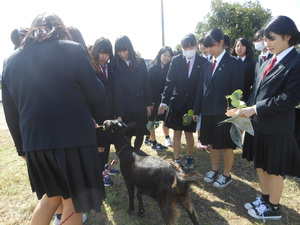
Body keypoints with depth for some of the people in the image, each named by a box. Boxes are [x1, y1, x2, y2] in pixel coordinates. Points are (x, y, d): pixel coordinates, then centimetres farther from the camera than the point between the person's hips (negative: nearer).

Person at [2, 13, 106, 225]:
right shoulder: (73, 50, -5)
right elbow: (96, 94, -4)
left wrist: (22, 146, 18)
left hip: (34, 141, 5)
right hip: (74, 138, -5)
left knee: (52, 195, 27)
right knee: (74, 201, 13)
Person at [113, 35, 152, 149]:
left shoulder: (140, 62, 3)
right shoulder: (116, 66, -7)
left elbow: (146, 84, 6)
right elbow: (117, 91, -12)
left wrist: (149, 104, 4)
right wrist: (119, 114, -15)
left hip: (141, 106, 3)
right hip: (126, 108, -3)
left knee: (140, 135, 12)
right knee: (127, 138, 7)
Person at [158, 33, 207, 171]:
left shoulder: (203, 62, -3)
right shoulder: (176, 60, -1)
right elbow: (169, 83, -3)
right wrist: (164, 102, -11)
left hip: (193, 104, 0)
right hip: (177, 103, 1)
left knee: (189, 133, 12)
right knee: (177, 133, 6)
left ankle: (190, 158, 35)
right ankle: (177, 161, 21)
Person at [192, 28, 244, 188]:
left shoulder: (235, 63, -5)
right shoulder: (207, 65, 10)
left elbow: (237, 90, -9)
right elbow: (200, 89, 8)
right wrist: (196, 110, 6)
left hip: (226, 112, -5)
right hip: (208, 112, 5)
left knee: (226, 145, 9)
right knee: (212, 143, 16)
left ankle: (226, 175, 27)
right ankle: (214, 170, 35)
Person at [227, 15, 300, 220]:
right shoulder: (267, 63, 11)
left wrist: (255, 109, -21)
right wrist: (245, 109, -2)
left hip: (277, 127, -7)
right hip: (259, 124, 8)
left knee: (274, 170, 10)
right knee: (261, 165, 19)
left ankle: (274, 208, 31)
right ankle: (265, 199, 39)